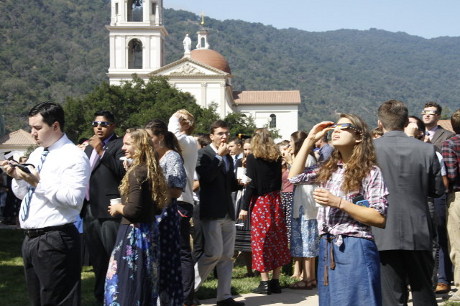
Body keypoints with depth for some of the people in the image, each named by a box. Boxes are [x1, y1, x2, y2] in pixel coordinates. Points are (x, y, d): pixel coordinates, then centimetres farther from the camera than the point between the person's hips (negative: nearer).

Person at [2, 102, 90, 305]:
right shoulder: (36, 154, 15)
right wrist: (17, 177, 1)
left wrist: (39, 182, -23)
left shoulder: (73, 157, -12)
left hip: (55, 241, -9)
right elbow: (24, 194, 20)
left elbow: (74, 199, -23)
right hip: (31, 238, 9)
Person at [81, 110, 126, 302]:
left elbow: (122, 171, -18)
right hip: (89, 212, 8)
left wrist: (101, 151, -18)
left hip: (109, 212, -8)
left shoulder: (120, 145, -4)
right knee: (97, 260, 16)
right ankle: (101, 296, 27)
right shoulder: (89, 147, 20)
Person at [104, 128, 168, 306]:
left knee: (127, 281, -3)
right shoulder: (151, 170, 10)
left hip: (134, 233, -10)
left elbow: (133, 210, -24)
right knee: (144, 282, 15)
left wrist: (117, 208, -5)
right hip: (149, 231, 10)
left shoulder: (137, 172, -16)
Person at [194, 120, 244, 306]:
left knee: (227, 256, 7)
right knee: (214, 253, -12)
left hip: (228, 212, 7)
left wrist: (240, 183, 6)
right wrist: (219, 156, -15)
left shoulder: (228, 157, 18)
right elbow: (206, 176, -21)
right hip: (212, 212, -7)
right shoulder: (203, 154, -4)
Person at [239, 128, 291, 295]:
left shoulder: (252, 158, -8)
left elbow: (251, 184, -12)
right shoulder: (277, 157, 6)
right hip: (275, 200, 4)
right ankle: (275, 281, 12)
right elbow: (278, 180, 12)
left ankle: (265, 283, 0)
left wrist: (245, 207, -9)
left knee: (260, 239, 1)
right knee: (277, 239, 8)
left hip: (259, 201, -4)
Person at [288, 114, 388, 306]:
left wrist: (339, 203, -19)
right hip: (327, 248, 6)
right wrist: (310, 140, 10)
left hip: (355, 250, -6)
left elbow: (379, 219, -12)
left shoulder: (370, 172, -7)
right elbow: (295, 176, 14)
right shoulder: (328, 169, 12)